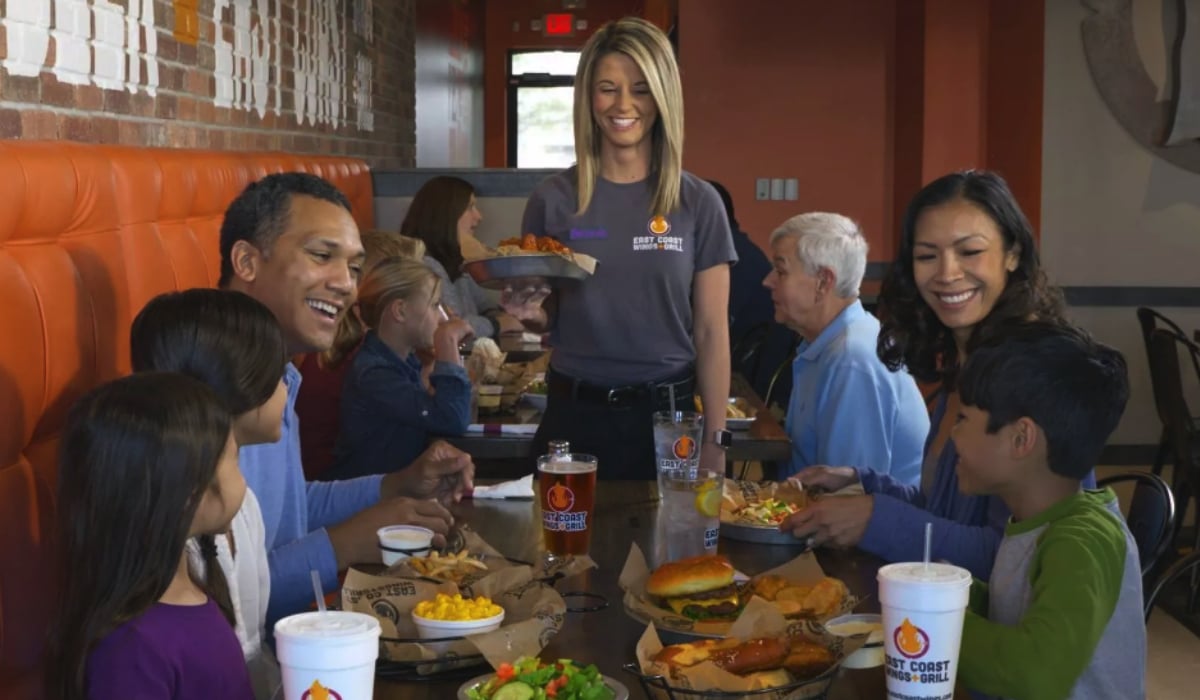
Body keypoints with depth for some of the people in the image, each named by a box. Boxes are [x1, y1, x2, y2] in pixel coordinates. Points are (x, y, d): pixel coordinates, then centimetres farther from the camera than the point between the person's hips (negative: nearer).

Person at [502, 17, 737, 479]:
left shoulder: (698, 203, -2)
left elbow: (711, 332, -1)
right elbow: (547, 321, 9)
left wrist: (714, 441, -4)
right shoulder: (553, 199, -1)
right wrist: (530, 312, -13)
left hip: (667, 415, 0)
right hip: (574, 415, 1)